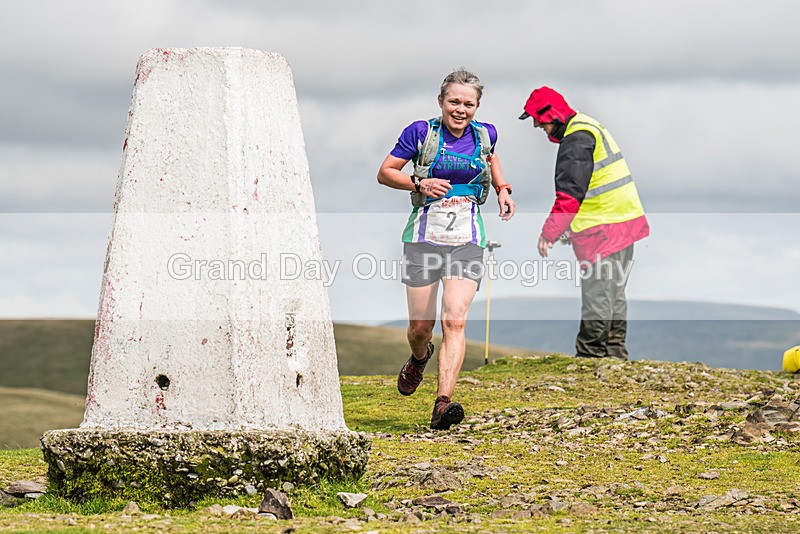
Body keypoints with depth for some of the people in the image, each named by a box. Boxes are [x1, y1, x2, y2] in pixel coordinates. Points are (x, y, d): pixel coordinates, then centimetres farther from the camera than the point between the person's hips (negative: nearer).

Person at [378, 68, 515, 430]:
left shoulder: (484, 135, 5)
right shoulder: (422, 132, -4)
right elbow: (385, 172, 2)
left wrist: (502, 190, 14)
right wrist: (418, 183, -15)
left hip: (467, 239, 1)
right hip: (425, 234, -1)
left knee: (455, 320, -16)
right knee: (421, 325, 5)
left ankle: (443, 404, -23)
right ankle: (419, 359, 43)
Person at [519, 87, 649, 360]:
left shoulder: (576, 138, -14)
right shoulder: (590, 127, 19)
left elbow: (570, 192, -22)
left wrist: (549, 232, -20)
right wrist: (571, 226, 24)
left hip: (603, 230, -11)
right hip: (623, 222, 11)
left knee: (597, 298, -7)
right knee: (614, 296, 15)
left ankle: (589, 356, -6)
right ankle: (615, 353, 19)